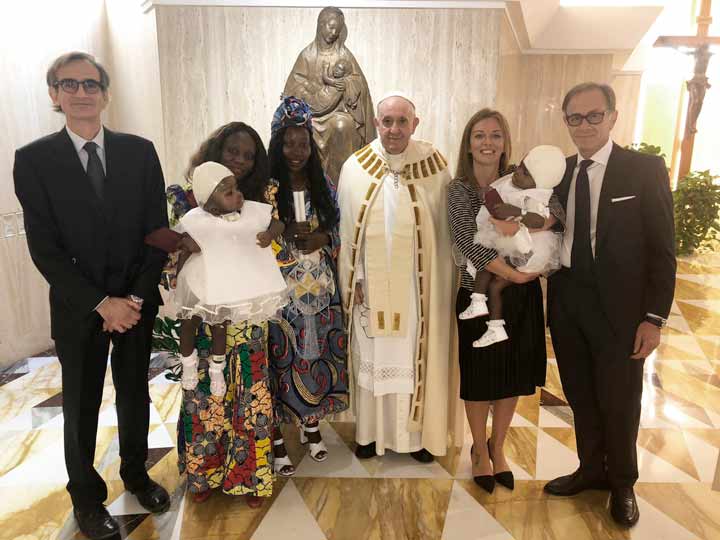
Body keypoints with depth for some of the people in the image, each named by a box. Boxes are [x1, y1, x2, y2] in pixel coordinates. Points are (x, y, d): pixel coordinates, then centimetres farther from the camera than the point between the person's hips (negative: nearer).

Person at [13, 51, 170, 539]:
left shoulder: (139, 151, -2)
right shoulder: (33, 159, -7)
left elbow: (157, 230, -2)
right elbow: (44, 247, -10)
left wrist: (136, 297, -10)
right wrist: (101, 303, -16)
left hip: (137, 301, 2)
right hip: (78, 307, -1)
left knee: (135, 393, 17)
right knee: (81, 405, 13)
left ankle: (135, 472, 41)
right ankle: (87, 494, 36)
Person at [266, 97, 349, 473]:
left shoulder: (324, 187, 6)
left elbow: (340, 234, 8)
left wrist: (321, 239, -11)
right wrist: (294, 235, -18)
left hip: (320, 288, 4)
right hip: (280, 289, -3)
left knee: (317, 354, 10)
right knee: (281, 358, 0)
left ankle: (312, 424, 31)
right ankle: (277, 436, 18)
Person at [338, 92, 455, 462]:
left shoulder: (434, 167, -5)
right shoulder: (355, 167, -2)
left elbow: (444, 230, -2)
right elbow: (347, 229, 1)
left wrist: (442, 284, -4)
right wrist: (354, 279, -2)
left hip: (417, 286, -1)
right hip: (371, 284, 1)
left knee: (416, 356, 10)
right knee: (371, 357, 13)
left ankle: (419, 432, 30)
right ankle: (373, 431, 31)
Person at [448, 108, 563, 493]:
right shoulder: (460, 189, -7)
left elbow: (558, 212, -10)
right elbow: (470, 244, -18)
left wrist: (520, 225, -27)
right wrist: (516, 275, -19)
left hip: (522, 299, 4)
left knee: (513, 378, 15)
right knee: (480, 380, 11)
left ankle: (498, 449, 38)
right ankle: (480, 451, 35)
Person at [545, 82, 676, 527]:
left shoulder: (645, 169, -6)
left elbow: (662, 250, -7)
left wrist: (654, 317, -11)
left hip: (618, 306, -3)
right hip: (566, 303, 4)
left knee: (619, 403, 11)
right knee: (580, 398, 17)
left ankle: (622, 483, 35)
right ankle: (592, 469, 39)